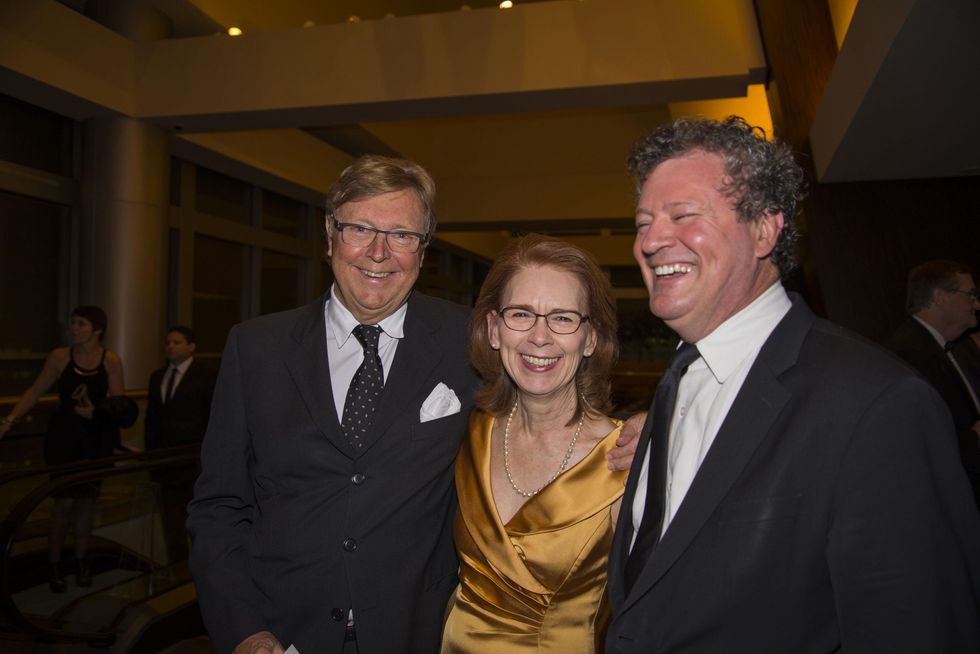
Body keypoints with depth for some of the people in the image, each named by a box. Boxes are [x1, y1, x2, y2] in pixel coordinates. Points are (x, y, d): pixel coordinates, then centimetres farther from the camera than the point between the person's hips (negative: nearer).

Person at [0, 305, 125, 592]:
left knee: (87, 500, 10)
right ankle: (54, 565, 16)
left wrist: (95, 411, -22)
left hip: (97, 439, 1)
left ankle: (81, 560, 26)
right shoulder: (60, 357, -2)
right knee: (65, 502, -3)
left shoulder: (111, 361, -3)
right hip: (63, 437, -1)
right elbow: (35, 391, 2)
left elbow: (119, 402, -5)